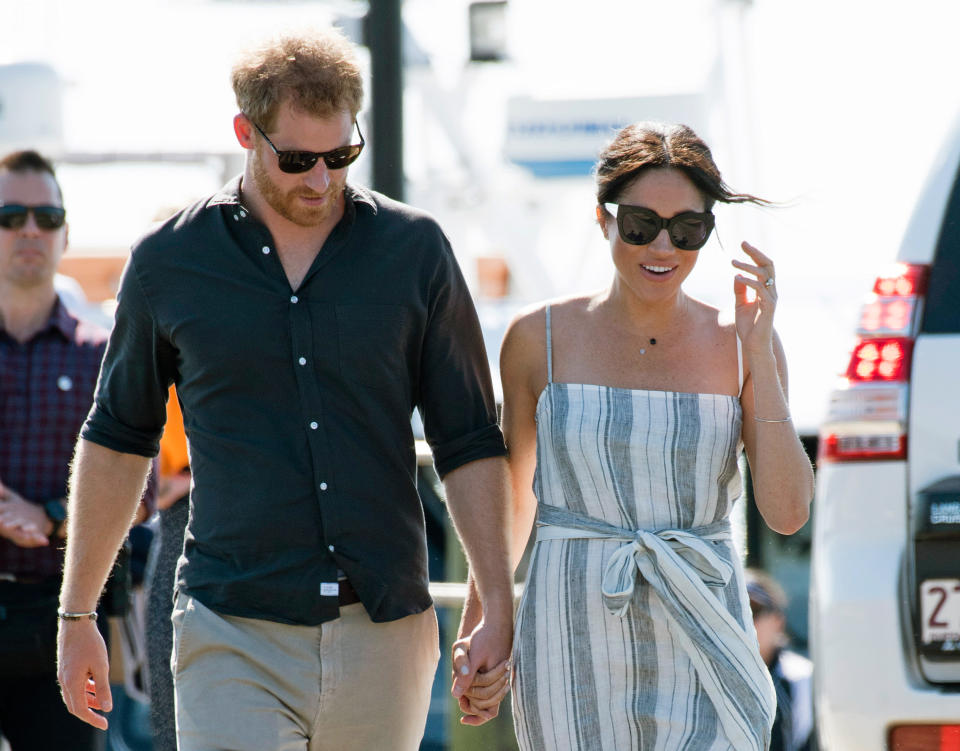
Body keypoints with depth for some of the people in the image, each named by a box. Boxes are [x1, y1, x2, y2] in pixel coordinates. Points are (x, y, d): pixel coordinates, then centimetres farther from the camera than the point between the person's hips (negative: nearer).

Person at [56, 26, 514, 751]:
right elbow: (118, 438, 14)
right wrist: (77, 614, 15)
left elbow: (469, 442, 8)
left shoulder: (416, 250, 5)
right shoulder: (169, 261, 4)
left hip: (385, 632, 2)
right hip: (234, 631, -1)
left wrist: (500, 607, 1)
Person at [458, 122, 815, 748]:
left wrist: (761, 355, -9)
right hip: (574, 644, 0)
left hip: (702, 647, 0)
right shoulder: (541, 338, 3)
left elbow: (788, 513, -6)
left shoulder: (740, 345, 3)